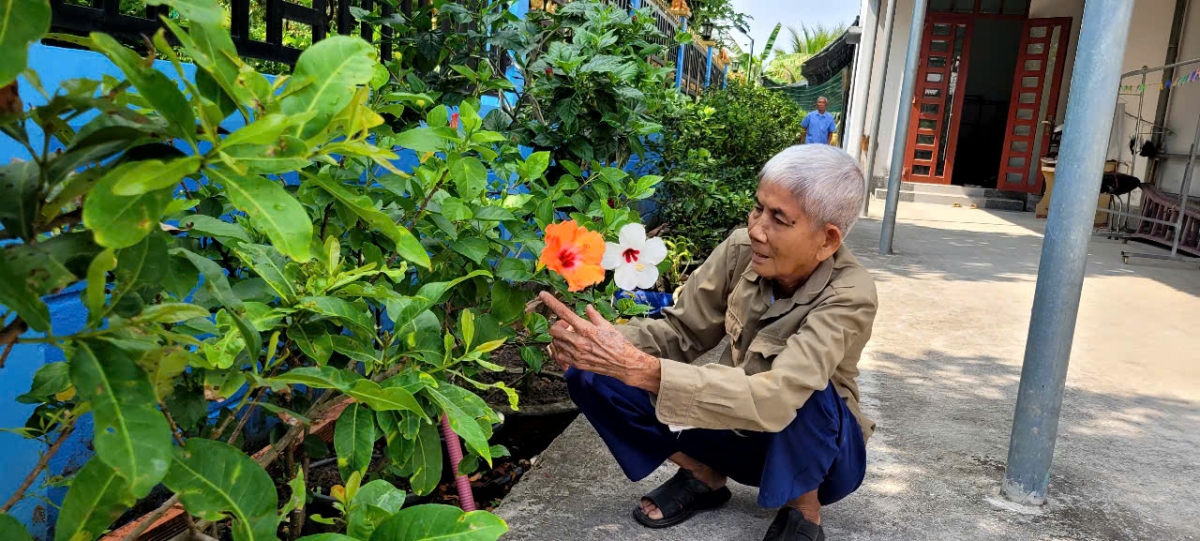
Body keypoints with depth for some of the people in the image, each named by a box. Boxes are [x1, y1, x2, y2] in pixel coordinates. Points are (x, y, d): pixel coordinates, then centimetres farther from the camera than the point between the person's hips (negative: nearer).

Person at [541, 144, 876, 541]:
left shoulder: (849, 296, -30)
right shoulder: (742, 250, -16)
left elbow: (775, 399, -42)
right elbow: (680, 332, -8)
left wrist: (638, 369, -49)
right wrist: (609, 343, -30)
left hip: (820, 449, -3)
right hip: (743, 432, 4)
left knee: (807, 394, -40)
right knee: (591, 376, -13)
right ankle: (704, 475, 6)